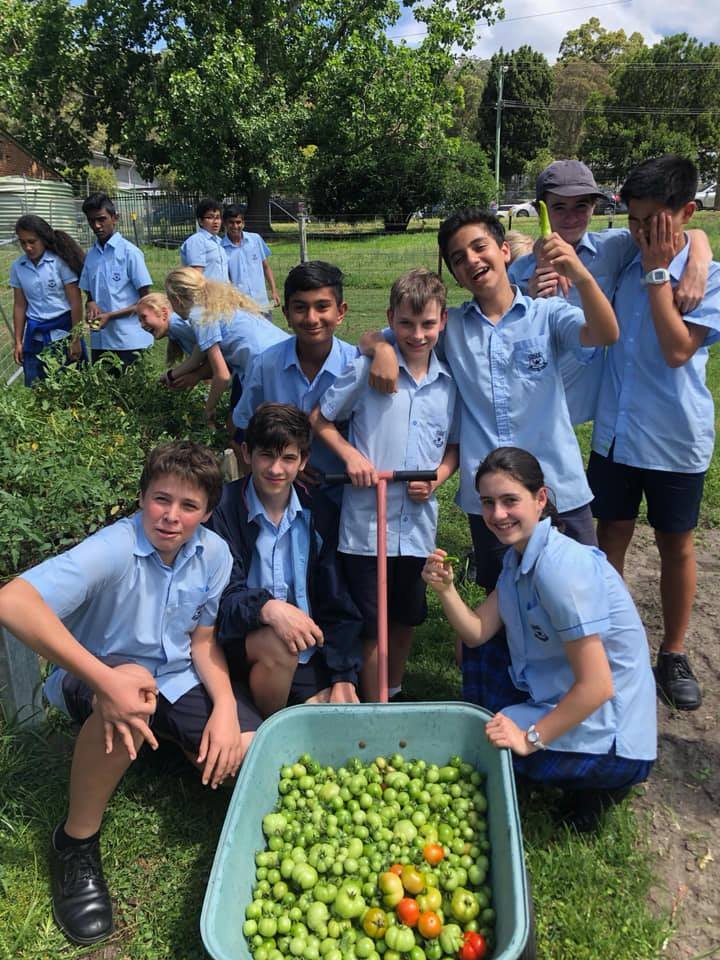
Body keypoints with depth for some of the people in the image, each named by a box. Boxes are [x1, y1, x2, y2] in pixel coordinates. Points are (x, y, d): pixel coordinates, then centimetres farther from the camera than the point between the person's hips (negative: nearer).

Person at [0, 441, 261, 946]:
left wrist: (225, 706, -18)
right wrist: (107, 681, -46)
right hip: (102, 678, -4)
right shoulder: (114, 549, -28)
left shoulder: (214, 553, -11)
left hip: (179, 678, 5)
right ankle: (77, 840, -16)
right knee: (133, 688, -40)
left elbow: (202, 638, -1)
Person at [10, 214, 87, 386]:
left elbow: (75, 302, -9)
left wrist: (76, 339, -10)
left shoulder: (61, 261, -9)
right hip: (35, 336, 4)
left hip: (64, 331, -3)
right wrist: (18, 342, 9)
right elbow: (20, 305, 10)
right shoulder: (18, 267, 3)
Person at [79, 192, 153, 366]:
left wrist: (110, 316, -15)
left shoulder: (130, 252, -5)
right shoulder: (91, 255, 11)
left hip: (128, 342, -5)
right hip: (99, 341, 5)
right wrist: (91, 304, -5)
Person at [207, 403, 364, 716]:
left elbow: (337, 603, 4)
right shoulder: (222, 510, -7)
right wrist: (267, 607, -36)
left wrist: (344, 677, -3)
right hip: (241, 647, -2)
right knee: (278, 642, -33)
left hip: (308, 657, 2)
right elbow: (220, 597, -15)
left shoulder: (320, 514, 3)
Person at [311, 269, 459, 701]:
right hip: (367, 520, -4)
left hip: (418, 522, 4)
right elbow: (320, 420, 0)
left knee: (408, 618, 20)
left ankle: (395, 695, 42)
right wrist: (350, 454, -15)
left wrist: (437, 478, -7)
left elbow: (455, 445, 11)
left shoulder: (450, 382, 2)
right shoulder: (366, 369, -8)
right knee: (374, 625, 6)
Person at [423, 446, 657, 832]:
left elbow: (597, 686, -28)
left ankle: (597, 782, 3)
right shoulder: (519, 555, 1)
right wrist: (445, 588, -17)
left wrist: (530, 739, -21)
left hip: (609, 731, -9)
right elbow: (477, 632, -1)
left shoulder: (560, 568, -28)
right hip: (559, 695, 9)